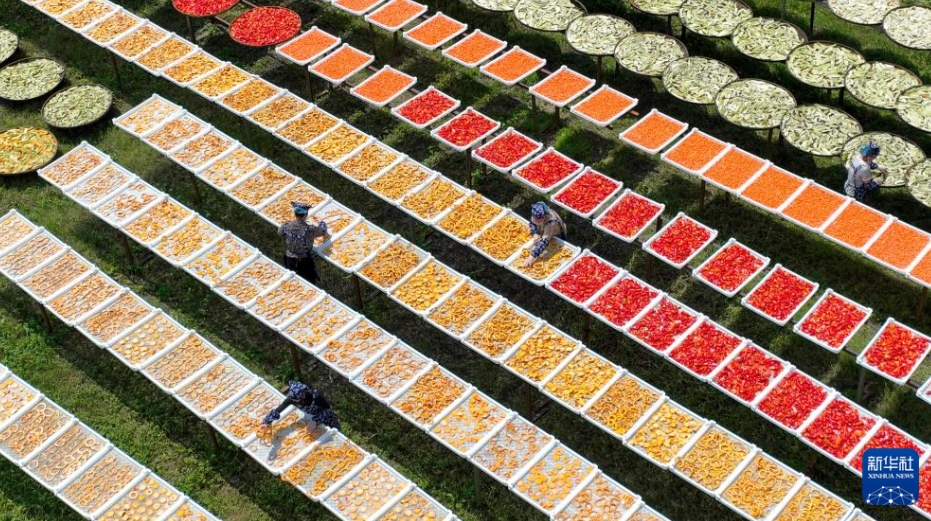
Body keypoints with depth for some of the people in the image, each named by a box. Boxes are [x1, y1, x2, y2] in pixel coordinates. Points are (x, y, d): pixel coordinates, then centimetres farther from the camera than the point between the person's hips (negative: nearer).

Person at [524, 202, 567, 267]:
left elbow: (544, 241, -53)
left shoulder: (551, 222, -47)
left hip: (557, 237, -5)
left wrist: (533, 256, -60)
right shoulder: (536, 214, -30)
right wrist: (535, 234, -27)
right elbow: (532, 223, -7)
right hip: (541, 233, 5)